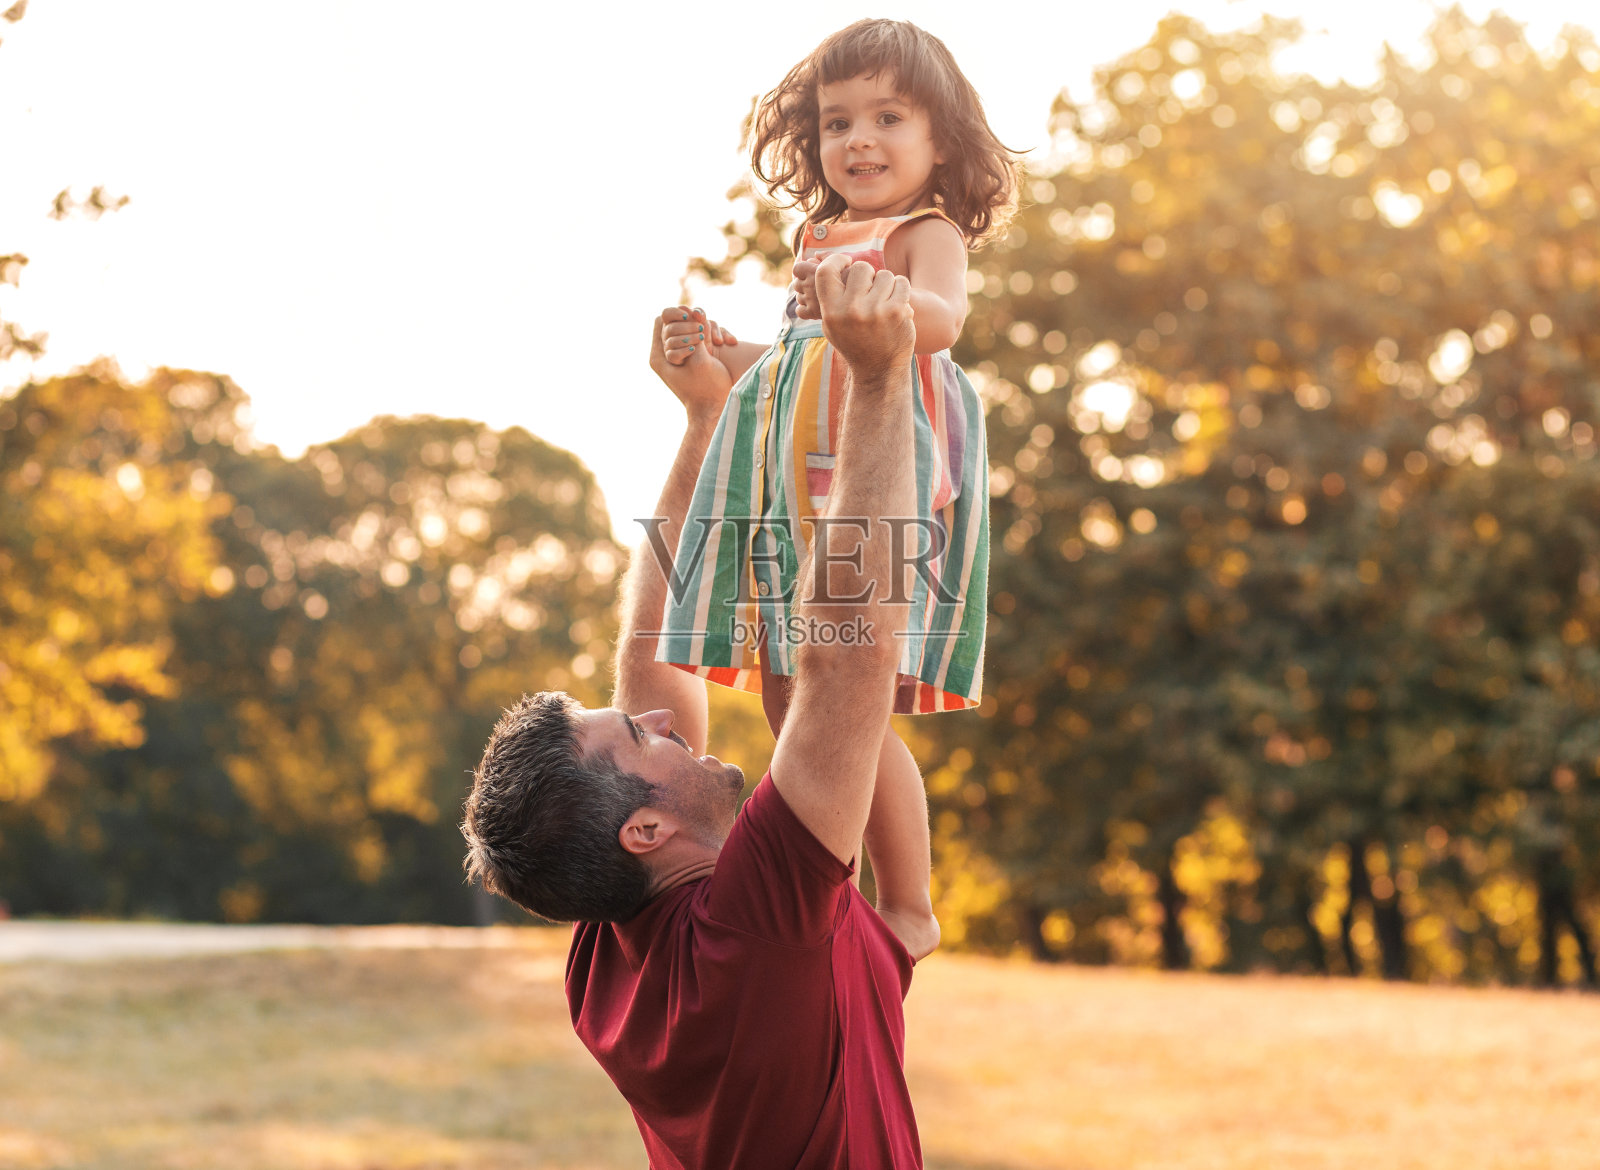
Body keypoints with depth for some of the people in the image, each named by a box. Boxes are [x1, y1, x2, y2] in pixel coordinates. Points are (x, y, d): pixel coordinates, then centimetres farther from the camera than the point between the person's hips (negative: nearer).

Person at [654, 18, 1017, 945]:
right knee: (788, 704, 9)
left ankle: (908, 908, -3)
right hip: (798, 484, 9)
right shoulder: (825, 243, 23)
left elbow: (942, 318, -26)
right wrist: (723, 353, 24)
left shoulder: (928, 233, -3)